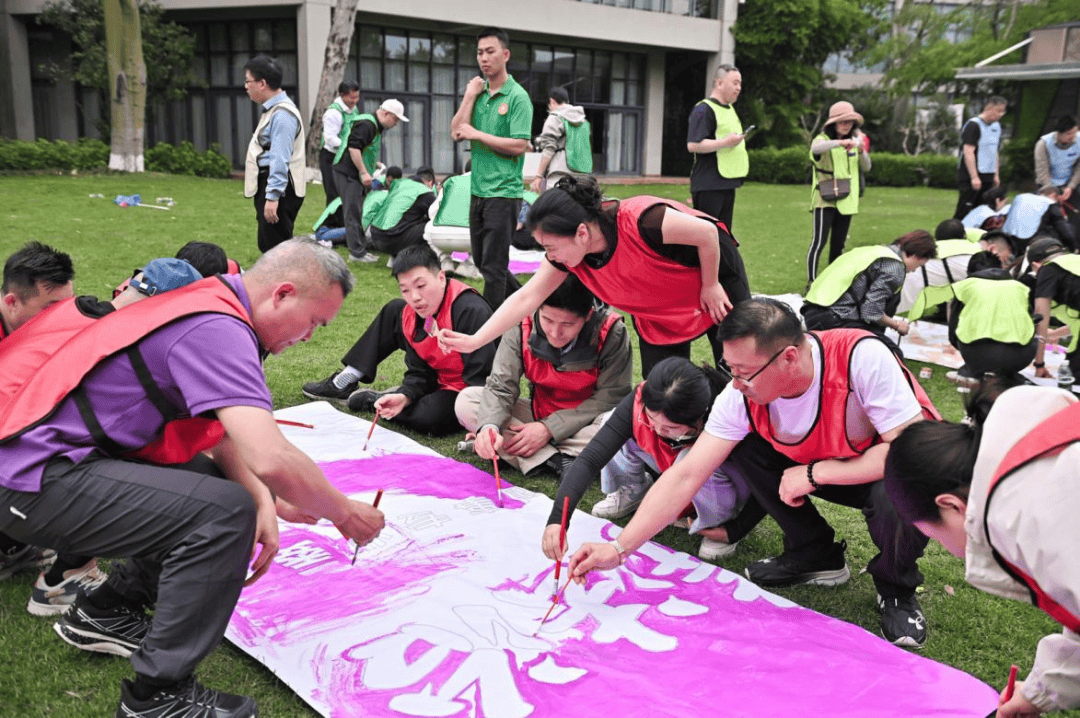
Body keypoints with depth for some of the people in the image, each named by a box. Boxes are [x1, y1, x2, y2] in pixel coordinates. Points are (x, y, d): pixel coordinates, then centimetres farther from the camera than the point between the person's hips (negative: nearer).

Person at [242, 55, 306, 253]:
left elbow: (280, 159, -23)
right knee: (267, 246, 16)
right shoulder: (272, 109, 18)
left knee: (275, 247, -11)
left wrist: (272, 196, -26)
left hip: (278, 188, -11)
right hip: (269, 186, 11)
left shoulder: (282, 114, -16)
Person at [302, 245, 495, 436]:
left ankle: (370, 401, -7)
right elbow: (419, 373, -3)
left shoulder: (472, 311, -29)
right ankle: (344, 384, 14)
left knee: (428, 417, -38)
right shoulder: (410, 314, -6)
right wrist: (404, 396, -23)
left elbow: (481, 377, -31)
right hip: (439, 380, 7)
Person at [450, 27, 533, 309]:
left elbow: (519, 146, -17)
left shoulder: (517, 97, -9)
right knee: (481, 259, 17)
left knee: (493, 265, -2)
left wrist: (477, 135, -13)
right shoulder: (478, 91, 11)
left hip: (504, 192, -8)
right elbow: (456, 132, 1)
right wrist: (469, 96, -4)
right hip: (478, 190, 8)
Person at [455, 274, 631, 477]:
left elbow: (611, 398, -19)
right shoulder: (523, 329, -15)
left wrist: (550, 429, -24)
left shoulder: (611, 334, -21)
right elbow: (500, 386, -15)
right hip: (538, 414, 4)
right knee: (466, 401, -16)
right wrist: (489, 425, -38)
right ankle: (553, 461, -26)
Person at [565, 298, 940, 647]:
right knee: (735, 448, -15)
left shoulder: (861, 356, -34)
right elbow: (685, 476, -21)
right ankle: (816, 555, 4)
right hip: (818, 466, 4)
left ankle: (896, 587, -2)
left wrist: (814, 473, -29)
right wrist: (619, 548, -28)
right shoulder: (741, 396, -21)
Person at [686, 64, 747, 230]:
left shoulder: (730, 109, 20)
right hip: (708, 185, -9)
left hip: (728, 184, 9)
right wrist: (726, 142, -22)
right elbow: (693, 145, -22)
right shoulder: (704, 110, -11)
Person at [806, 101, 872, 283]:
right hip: (825, 199, -6)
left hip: (846, 199, 6)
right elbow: (816, 148, -31)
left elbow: (866, 168, 9)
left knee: (839, 244, 10)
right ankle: (811, 282, -11)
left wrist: (862, 152, -10)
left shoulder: (854, 140, 13)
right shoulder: (823, 139, -5)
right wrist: (840, 142, -43)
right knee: (819, 241, -13)